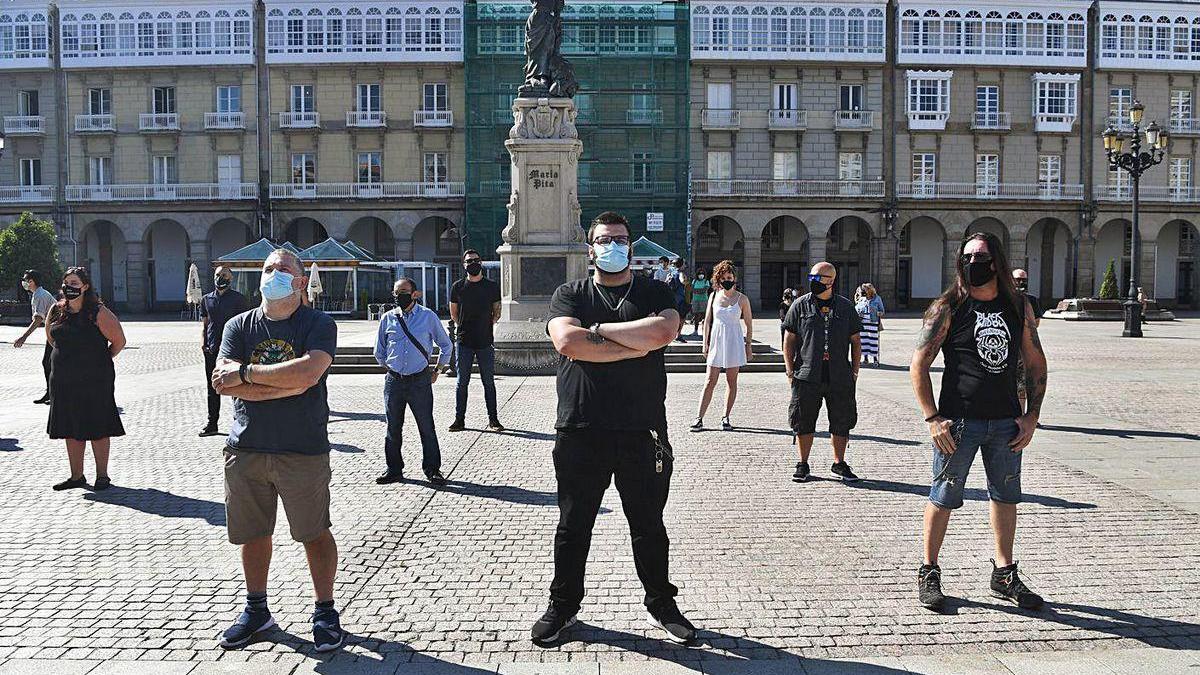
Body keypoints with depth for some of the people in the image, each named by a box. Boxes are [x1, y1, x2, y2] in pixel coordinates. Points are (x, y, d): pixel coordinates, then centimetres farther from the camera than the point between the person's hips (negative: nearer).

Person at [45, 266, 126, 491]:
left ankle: (102, 476, 10)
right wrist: (67, 358, 17)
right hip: (63, 380, 6)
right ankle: (76, 476, 21)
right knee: (70, 429, 10)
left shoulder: (98, 313, -10)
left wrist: (100, 362, 2)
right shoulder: (56, 311, 6)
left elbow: (119, 341, -6)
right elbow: (51, 338, 23)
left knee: (97, 428, 0)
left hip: (95, 380, -6)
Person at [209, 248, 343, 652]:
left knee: (314, 533, 4)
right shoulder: (239, 326, 7)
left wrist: (246, 373, -15)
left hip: (302, 450, -4)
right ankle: (256, 610, 33)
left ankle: (325, 612, 20)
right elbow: (224, 383, -8)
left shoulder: (319, 325, -4)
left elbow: (308, 372, -23)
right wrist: (286, 384, -17)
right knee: (252, 532, 15)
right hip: (246, 448, 4)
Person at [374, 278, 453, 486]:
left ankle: (432, 470, 10)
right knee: (393, 428, 9)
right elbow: (379, 351, 18)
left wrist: (437, 370, 12)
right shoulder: (387, 318, 4)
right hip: (394, 381, 3)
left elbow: (445, 345, 11)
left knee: (426, 427, 0)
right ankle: (394, 470, 22)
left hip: (420, 381, -2)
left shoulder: (428, 316, -1)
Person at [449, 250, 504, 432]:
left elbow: (496, 312, 13)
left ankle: (493, 419, 11)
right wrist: (465, 328, 6)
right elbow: (454, 314, 13)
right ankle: (459, 419, 12)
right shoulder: (457, 287, 5)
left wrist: (487, 325, 2)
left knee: (489, 382, 4)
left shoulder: (492, 286, 5)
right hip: (464, 342, 0)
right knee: (461, 382, 4)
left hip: (485, 342, 0)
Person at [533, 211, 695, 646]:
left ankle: (661, 606, 30)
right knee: (573, 525, 12)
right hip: (580, 431, 0)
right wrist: (634, 346, -13)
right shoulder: (569, 295, 6)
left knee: (649, 525, 13)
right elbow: (567, 341, -14)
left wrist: (600, 330, -11)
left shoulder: (654, 293, 7)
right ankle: (563, 606, 29)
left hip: (642, 431, 0)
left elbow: (662, 332, -16)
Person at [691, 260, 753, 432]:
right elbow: (707, 321, 9)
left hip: (734, 343, -1)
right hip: (716, 341, 1)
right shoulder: (714, 296, 5)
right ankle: (699, 418, -1)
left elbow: (749, 324, 4)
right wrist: (705, 344, 5)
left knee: (731, 381, 5)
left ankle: (726, 417, 14)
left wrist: (748, 346, 2)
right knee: (710, 381, -1)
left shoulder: (742, 299, 0)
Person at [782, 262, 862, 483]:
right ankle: (802, 465, 17)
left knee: (842, 422, 7)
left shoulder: (845, 307, 7)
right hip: (807, 376, -1)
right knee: (804, 422, 4)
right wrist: (790, 370, -2)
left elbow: (856, 341, 12)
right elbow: (789, 339, 5)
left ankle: (839, 464, 22)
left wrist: (854, 371, 4)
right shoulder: (801, 305, 4)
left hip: (840, 378, 1)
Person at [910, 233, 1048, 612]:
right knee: (944, 498, 3)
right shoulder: (948, 308, -6)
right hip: (958, 422, -4)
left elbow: (1036, 365, 12)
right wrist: (932, 418, -13)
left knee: (1006, 496, 14)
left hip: (1006, 423, 4)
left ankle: (1004, 575, 29)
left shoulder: (1019, 308, 6)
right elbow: (918, 364, -7)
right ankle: (929, 573, 18)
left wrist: (1032, 416, 3)